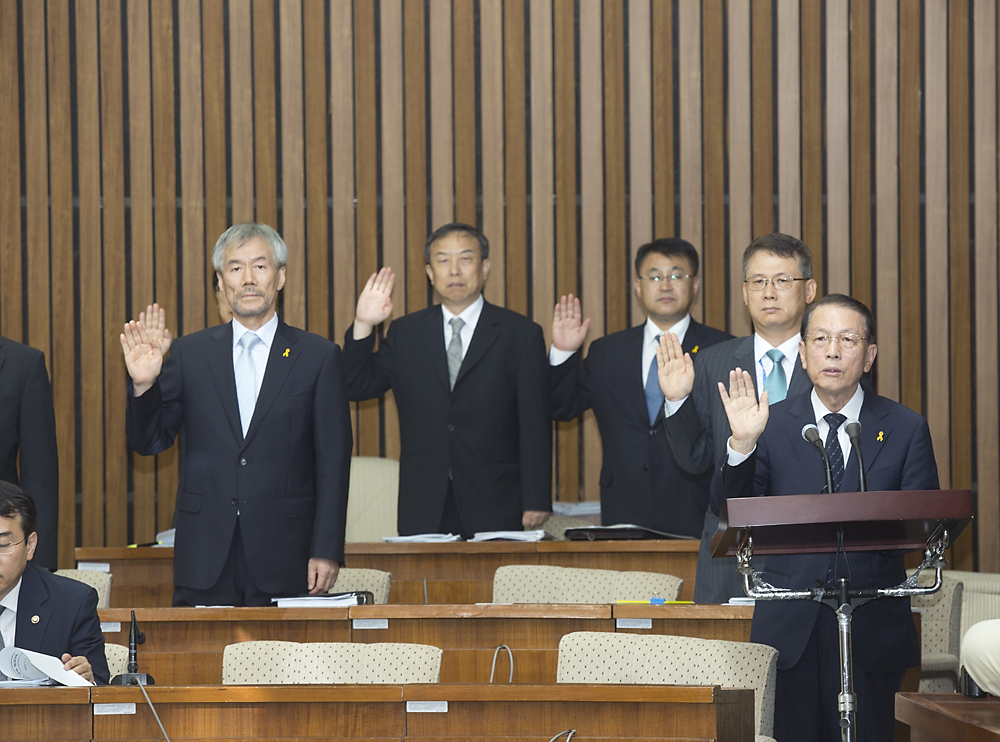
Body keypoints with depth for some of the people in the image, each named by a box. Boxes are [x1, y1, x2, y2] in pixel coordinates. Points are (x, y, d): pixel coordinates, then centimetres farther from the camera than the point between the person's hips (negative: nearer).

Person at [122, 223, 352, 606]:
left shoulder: (319, 356, 4)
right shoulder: (189, 353, 9)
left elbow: (333, 463, 2)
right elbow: (150, 441, 8)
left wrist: (326, 551, -4)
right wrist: (143, 385, -11)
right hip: (205, 557, 1)